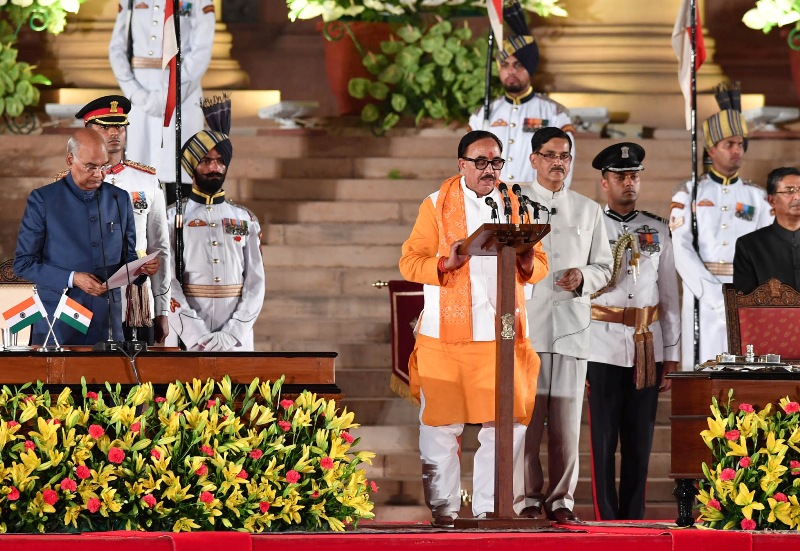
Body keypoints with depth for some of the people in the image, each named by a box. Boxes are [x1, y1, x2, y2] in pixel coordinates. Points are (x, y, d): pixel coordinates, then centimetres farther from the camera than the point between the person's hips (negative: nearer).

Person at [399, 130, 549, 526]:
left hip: (502, 336, 3)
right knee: (441, 424, -2)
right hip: (446, 336, -3)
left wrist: (526, 261, -10)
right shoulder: (436, 206, 5)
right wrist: (446, 263, -18)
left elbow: (539, 266, 13)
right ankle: (443, 508, 7)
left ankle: (489, 508, 6)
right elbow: (409, 262, 1)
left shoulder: (513, 206, 15)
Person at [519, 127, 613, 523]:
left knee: (567, 420, -1)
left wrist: (583, 277, -6)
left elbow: (604, 267, 17)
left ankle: (561, 499, 4)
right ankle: (528, 498, -1)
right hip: (525, 324, -2)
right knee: (526, 415, -7)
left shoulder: (589, 211, 17)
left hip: (572, 325, 2)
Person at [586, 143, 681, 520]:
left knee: (640, 440, 6)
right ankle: (607, 521, 2)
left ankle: (634, 520, 13)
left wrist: (671, 357, 9)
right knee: (604, 439, -2)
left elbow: (670, 295, 13)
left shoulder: (657, 230, 11)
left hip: (648, 347, 3)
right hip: (603, 347, -3)